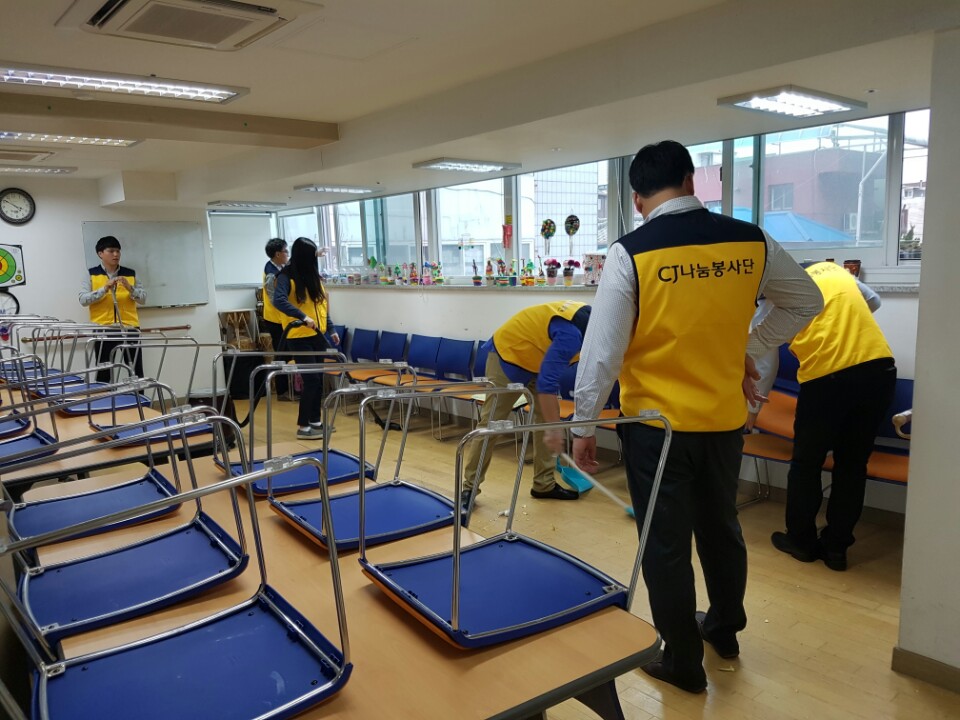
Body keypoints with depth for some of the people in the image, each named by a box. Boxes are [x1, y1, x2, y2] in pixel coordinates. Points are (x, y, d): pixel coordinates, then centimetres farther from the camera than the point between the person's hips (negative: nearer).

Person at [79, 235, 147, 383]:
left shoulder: (130, 274, 8)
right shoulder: (91, 274, 4)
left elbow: (143, 298, 4)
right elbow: (83, 300, -5)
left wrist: (129, 288, -13)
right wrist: (105, 289, -16)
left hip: (129, 328, 1)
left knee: (136, 371, 3)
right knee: (103, 372, 5)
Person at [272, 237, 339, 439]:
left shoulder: (314, 275, 10)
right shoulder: (286, 276, -12)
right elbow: (279, 301, -28)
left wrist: (331, 328, 16)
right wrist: (303, 317, -34)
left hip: (317, 336, 7)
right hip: (299, 337, -7)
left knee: (319, 379, 10)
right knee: (311, 379, -10)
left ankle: (315, 421, 22)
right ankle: (303, 426, -1)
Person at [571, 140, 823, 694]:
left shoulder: (631, 253, -15)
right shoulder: (752, 242, -2)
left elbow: (603, 349, -14)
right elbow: (807, 302, 13)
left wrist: (584, 426, -5)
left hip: (655, 423, -4)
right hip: (725, 418, 5)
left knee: (665, 544, 10)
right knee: (721, 527, 24)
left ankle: (683, 661, 26)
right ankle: (725, 628, 46)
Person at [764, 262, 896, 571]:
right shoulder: (832, 268, 18)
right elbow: (874, 301, 29)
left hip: (826, 376, -4)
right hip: (880, 367, 4)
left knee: (806, 463, 14)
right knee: (852, 464, 14)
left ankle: (801, 540, 26)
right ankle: (836, 547, 23)